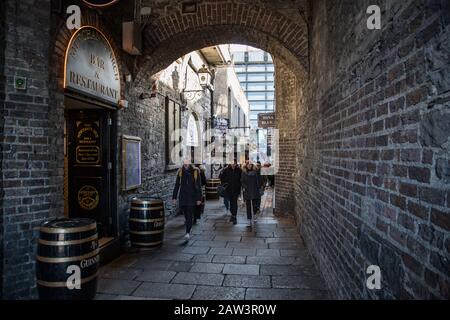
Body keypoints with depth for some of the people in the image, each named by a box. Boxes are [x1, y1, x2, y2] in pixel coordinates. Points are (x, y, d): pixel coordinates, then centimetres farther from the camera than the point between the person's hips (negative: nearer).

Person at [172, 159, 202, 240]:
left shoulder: (195, 172, -6)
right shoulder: (180, 172, 1)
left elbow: (199, 186, -3)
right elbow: (177, 185, 6)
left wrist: (199, 198, -6)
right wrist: (174, 197, 4)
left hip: (192, 197, -3)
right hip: (182, 197, 3)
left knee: (189, 215, -8)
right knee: (186, 214, 12)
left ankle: (187, 232, -9)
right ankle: (189, 228, 34)